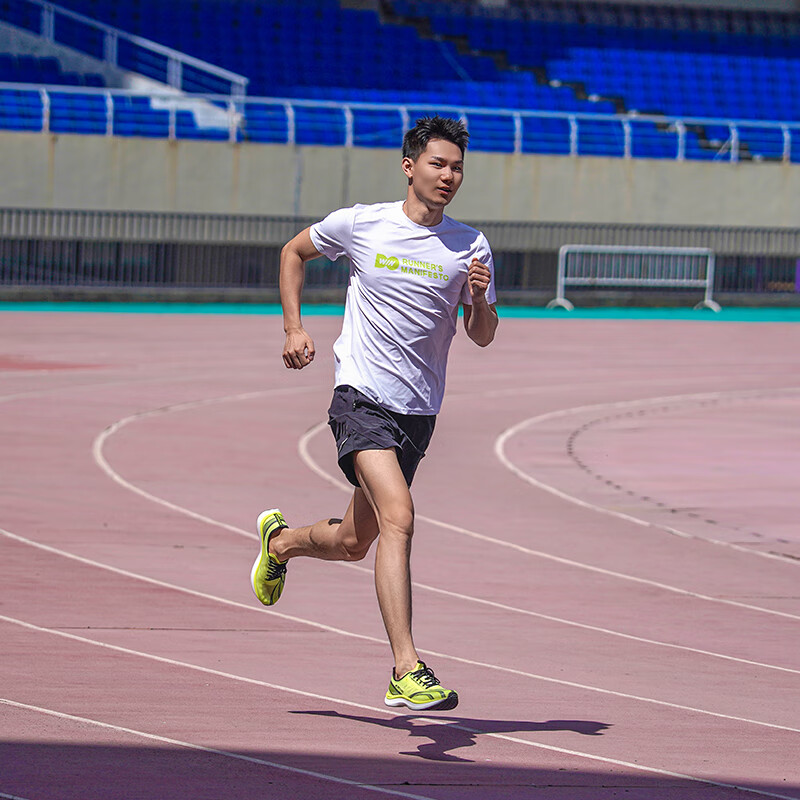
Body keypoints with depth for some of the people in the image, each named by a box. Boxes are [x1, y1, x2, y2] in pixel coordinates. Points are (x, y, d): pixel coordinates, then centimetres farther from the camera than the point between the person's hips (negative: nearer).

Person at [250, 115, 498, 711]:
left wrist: (480, 298, -16)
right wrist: (294, 327, 6)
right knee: (399, 517, -25)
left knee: (353, 544, 14)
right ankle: (407, 671, -29)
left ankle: (281, 540, 50)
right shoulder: (359, 225, -2)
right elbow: (294, 252, 16)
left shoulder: (471, 247, 2)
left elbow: (482, 337, 5)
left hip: (418, 413, 4)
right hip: (362, 396, -4)